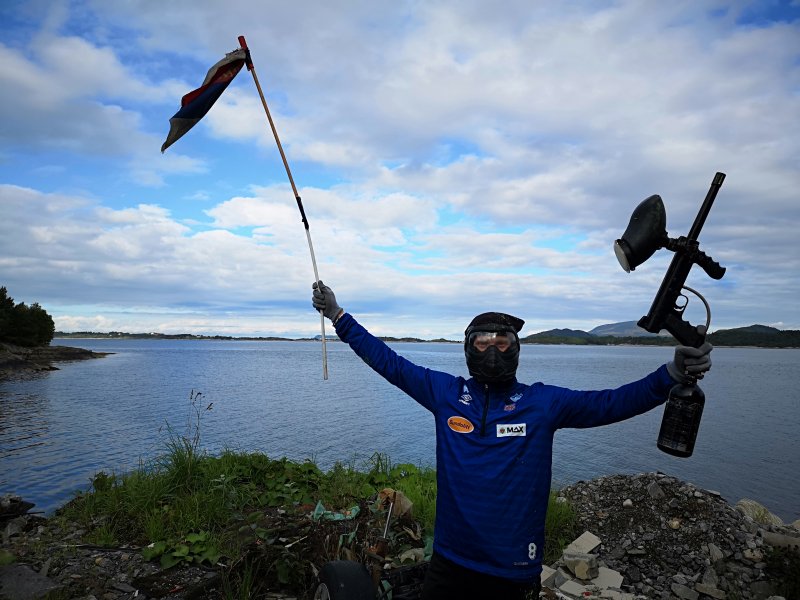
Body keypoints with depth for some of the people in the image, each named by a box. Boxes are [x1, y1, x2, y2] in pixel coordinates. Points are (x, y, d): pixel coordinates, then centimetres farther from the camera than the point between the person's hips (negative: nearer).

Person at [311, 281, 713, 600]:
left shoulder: (543, 402, -4)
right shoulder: (445, 392, -3)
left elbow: (610, 403, -7)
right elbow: (388, 362, -1)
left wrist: (672, 375, -21)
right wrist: (337, 315, -1)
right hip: (449, 563, 1)